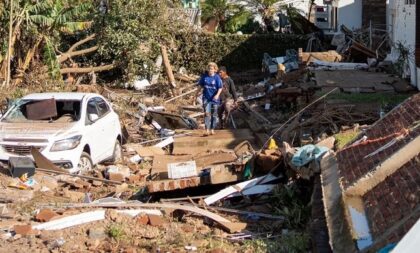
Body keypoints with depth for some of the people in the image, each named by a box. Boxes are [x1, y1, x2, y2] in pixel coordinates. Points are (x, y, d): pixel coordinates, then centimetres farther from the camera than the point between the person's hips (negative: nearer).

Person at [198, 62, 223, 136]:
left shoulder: (217, 77, -8)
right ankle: (207, 130, -17)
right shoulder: (204, 76, -1)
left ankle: (212, 129, 22)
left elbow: (220, 87, -10)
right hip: (206, 98, 1)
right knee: (207, 113, -12)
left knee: (214, 114, 9)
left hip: (214, 98, -1)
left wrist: (217, 95, -25)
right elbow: (200, 85, 13)